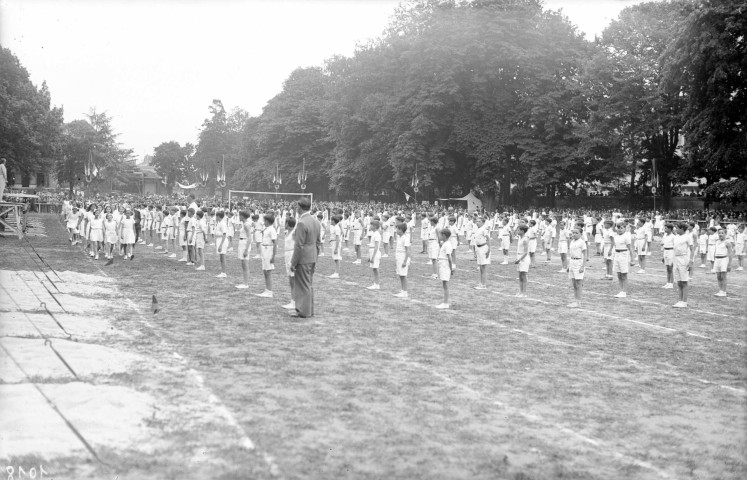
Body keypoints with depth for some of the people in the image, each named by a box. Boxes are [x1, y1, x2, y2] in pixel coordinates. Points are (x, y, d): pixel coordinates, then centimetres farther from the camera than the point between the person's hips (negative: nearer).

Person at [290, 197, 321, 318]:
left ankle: (304, 311, 5)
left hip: (303, 259, -8)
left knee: (303, 285, -1)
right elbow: (318, 243, 13)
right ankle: (309, 310, 22)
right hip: (312, 258, 8)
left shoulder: (302, 223, -19)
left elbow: (299, 246, -20)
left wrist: (293, 263, -14)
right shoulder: (316, 222, 8)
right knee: (309, 285, 16)